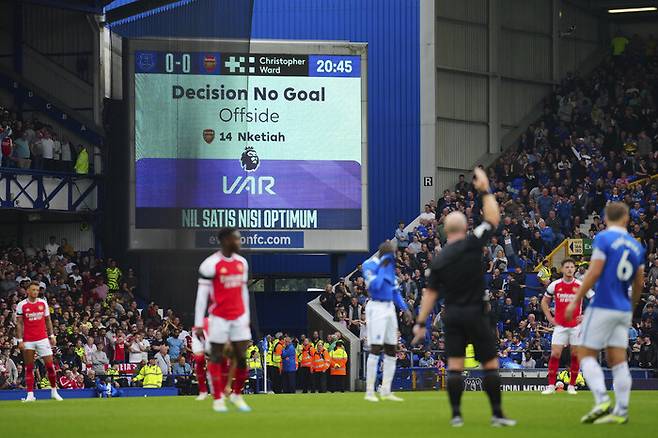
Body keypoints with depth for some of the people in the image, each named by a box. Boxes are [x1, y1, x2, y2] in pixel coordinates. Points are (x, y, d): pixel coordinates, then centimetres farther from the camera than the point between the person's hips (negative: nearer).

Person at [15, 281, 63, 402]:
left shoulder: (43, 303, 6)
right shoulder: (22, 305, -2)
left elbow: (48, 321, 13)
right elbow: (19, 324, -2)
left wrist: (52, 336, 6)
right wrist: (20, 340, -9)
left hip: (42, 339, 2)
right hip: (28, 341, -2)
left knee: (50, 365, -2)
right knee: (29, 368, 1)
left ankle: (54, 391, 11)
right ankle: (30, 394, 3)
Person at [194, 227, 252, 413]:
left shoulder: (241, 263, 8)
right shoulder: (211, 264, -10)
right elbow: (202, 295, -8)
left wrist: (247, 319, 17)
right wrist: (198, 324, -9)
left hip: (239, 317, 5)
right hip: (219, 318, -5)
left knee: (241, 357, 1)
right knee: (217, 357, 2)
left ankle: (237, 395, 17)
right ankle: (218, 399, 8)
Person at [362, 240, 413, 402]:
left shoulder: (390, 264, 15)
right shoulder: (369, 265, -8)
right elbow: (374, 285, -22)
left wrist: (405, 309, 13)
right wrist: (383, 267, -16)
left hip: (390, 308, 8)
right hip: (376, 308, -8)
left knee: (391, 350, 7)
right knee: (375, 349, -12)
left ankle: (386, 392, 11)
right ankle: (369, 392, -9)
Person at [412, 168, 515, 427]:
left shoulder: (438, 259, 2)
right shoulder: (471, 245, -10)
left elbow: (430, 293, 3)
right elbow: (492, 220, -1)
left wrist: (421, 323, 7)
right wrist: (485, 191, 7)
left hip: (451, 316, 4)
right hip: (475, 313, -4)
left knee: (454, 365, 3)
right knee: (490, 364, 3)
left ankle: (456, 415, -2)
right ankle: (497, 415, 1)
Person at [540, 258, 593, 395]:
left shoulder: (581, 285, -2)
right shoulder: (555, 285, 1)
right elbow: (544, 302, 15)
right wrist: (550, 318, 5)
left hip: (576, 326, 0)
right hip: (560, 326, 0)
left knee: (575, 355, 1)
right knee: (555, 354, -8)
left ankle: (572, 386, 11)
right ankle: (551, 386, -3)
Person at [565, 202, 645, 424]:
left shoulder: (603, 238, -8)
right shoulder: (636, 246, 10)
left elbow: (594, 273, -15)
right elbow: (639, 283, 16)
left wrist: (575, 301, -10)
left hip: (603, 307, -6)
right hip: (624, 310, 6)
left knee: (586, 354, 0)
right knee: (617, 360, 6)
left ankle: (602, 400, -18)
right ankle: (621, 412, 1)